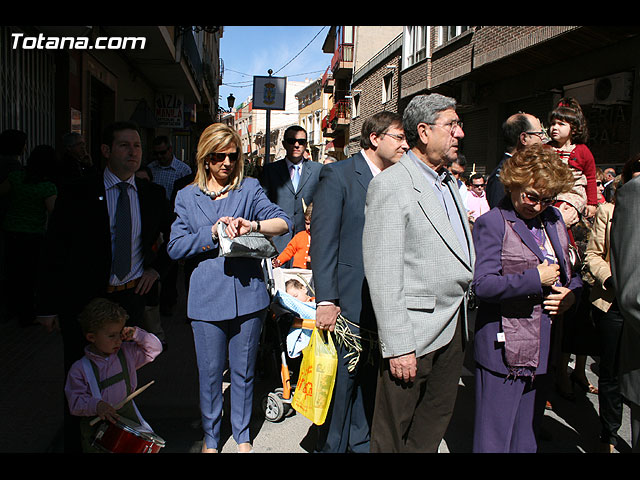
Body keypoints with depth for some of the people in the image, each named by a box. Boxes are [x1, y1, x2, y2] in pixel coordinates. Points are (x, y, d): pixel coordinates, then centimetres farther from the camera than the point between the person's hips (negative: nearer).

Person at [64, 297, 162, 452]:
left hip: (128, 418, 2)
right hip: (97, 424, -2)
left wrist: (137, 334, -4)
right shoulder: (80, 369, -7)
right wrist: (96, 405, -28)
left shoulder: (127, 353, 4)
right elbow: (75, 402, -10)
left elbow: (155, 349, 10)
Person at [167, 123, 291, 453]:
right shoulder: (187, 197, 8)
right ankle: (210, 437, 30)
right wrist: (212, 233, -14)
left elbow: (284, 222, -7)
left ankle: (242, 435, 32)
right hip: (207, 298, 0)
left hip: (247, 293, 0)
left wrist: (253, 225, -26)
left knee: (243, 371, 12)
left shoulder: (249, 188, 6)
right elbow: (175, 248, 0)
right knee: (210, 373, 8)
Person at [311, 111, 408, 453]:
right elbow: (323, 241, -12)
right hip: (349, 305, -5)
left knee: (370, 386, 17)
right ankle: (332, 447, 24)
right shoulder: (337, 175, -6)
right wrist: (326, 301, -17)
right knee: (342, 385, 4)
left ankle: (361, 444, 34)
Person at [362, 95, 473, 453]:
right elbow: (383, 273, -17)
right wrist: (398, 346, -19)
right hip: (416, 330, -8)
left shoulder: (450, 183, 15)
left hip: (455, 327, 8)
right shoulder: (390, 185, -12)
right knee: (393, 435, 7)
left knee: (434, 425, 20)